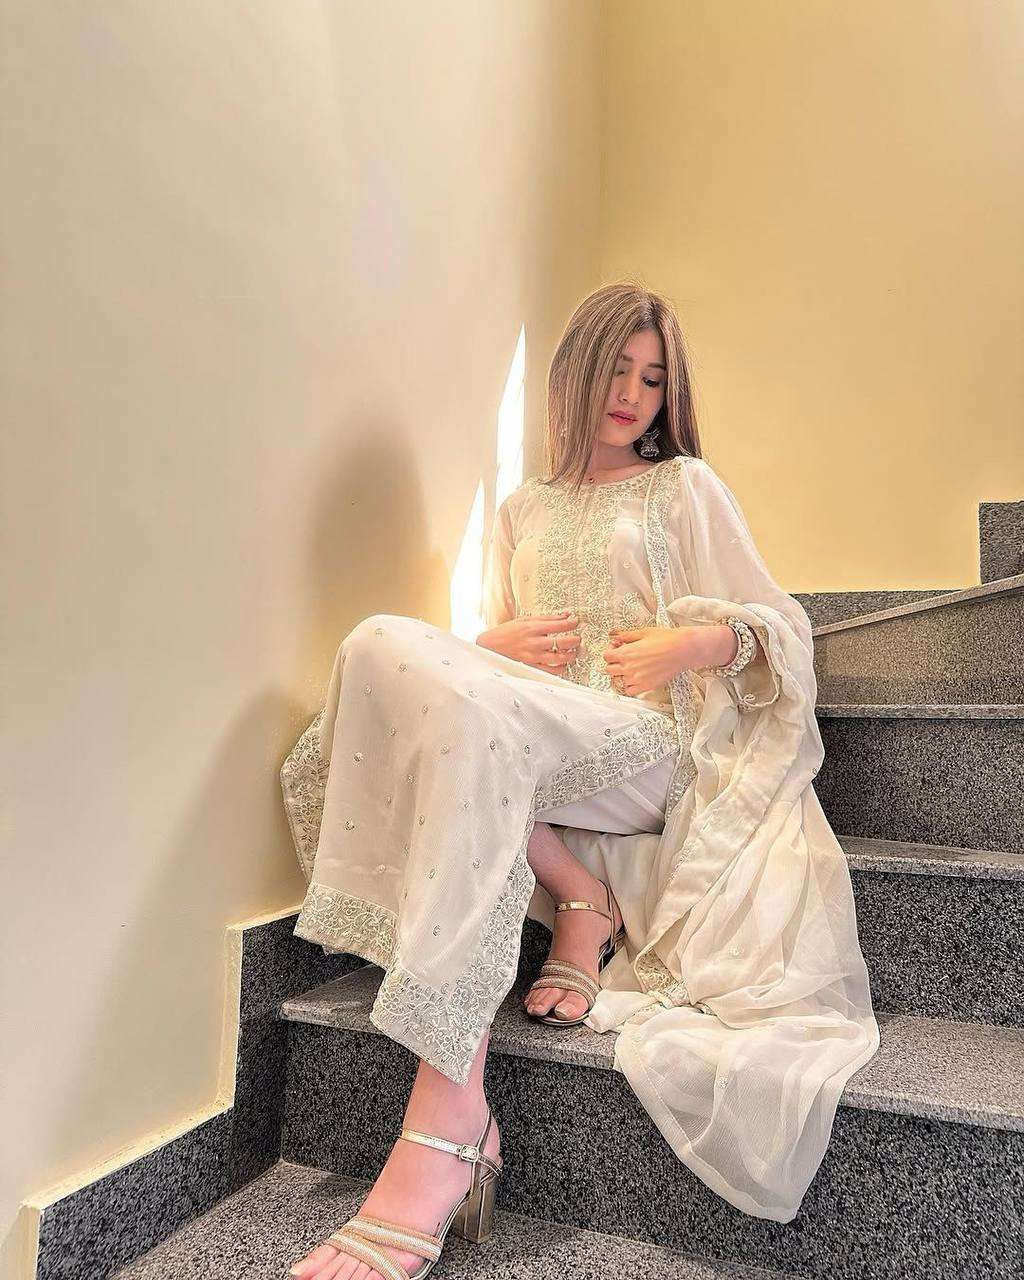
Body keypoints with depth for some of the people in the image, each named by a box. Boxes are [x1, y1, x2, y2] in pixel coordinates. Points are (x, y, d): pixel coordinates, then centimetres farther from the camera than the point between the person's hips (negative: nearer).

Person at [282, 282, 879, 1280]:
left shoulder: (687, 486, 16)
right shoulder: (522, 510, 26)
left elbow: (780, 627, 12)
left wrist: (691, 642, -9)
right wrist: (501, 643, 0)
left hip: (645, 745, -4)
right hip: (522, 732, 4)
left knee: (465, 717, -36)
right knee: (385, 646, -24)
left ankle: (446, 1132, -39)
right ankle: (576, 894, -19)